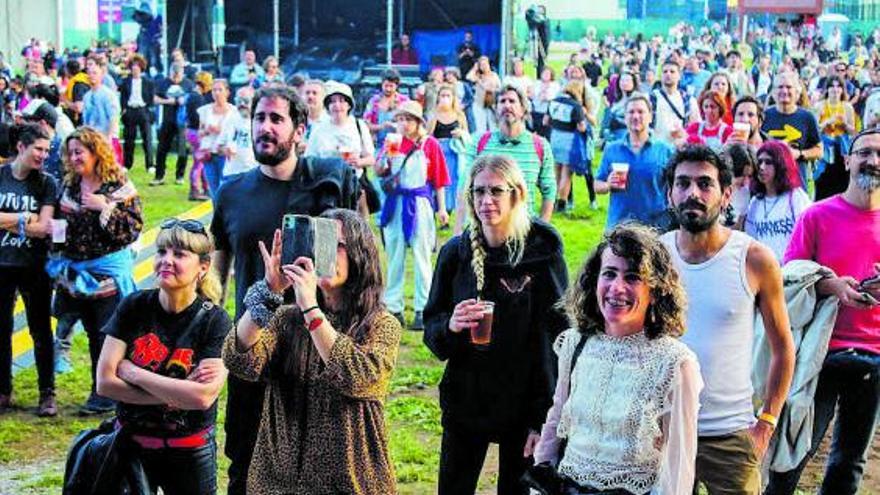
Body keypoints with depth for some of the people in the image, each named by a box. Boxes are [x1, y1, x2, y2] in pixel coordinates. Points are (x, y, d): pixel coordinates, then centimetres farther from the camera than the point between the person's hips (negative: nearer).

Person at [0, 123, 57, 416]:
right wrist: (25, 219, -15)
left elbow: (43, 228, -13)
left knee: (40, 331, 7)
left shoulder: (46, 183, -4)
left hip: (34, 267, -1)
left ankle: (47, 394, 15)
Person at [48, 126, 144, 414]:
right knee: (93, 334, 14)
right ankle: (100, 391, 24)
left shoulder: (119, 185, -10)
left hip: (108, 272, -6)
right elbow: (59, 222, 22)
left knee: (110, 335, -3)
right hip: (76, 272, 6)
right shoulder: (69, 186, 8)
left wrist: (105, 207, -24)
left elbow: (133, 228, -16)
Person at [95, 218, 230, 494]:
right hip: (130, 445, 2)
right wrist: (176, 393, -19)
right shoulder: (133, 307, -6)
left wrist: (133, 372, -18)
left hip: (189, 453, -2)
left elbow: (203, 396, -25)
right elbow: (105, 382, -12)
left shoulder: (215, 321, -14)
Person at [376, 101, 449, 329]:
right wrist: (385, 158, -16)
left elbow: (439, 179, -2)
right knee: (394, 257, 10)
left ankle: (422, 310, 8)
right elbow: (378, 172, 4)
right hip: (395, 203, 4)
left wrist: (442, 208, -4)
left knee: (422, 257, 2)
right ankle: (393, 307, 19)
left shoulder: (430, 144, -3)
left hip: (420, 204, -3)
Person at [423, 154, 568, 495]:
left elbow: (558, 339, -9)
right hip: (464, 401, 3)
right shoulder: (456, 252, 0)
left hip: (523, 406, -3)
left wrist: (546, 418, -13)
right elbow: (431, 327, 5)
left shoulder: (543, 253, -10)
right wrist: (450, 327, -19)